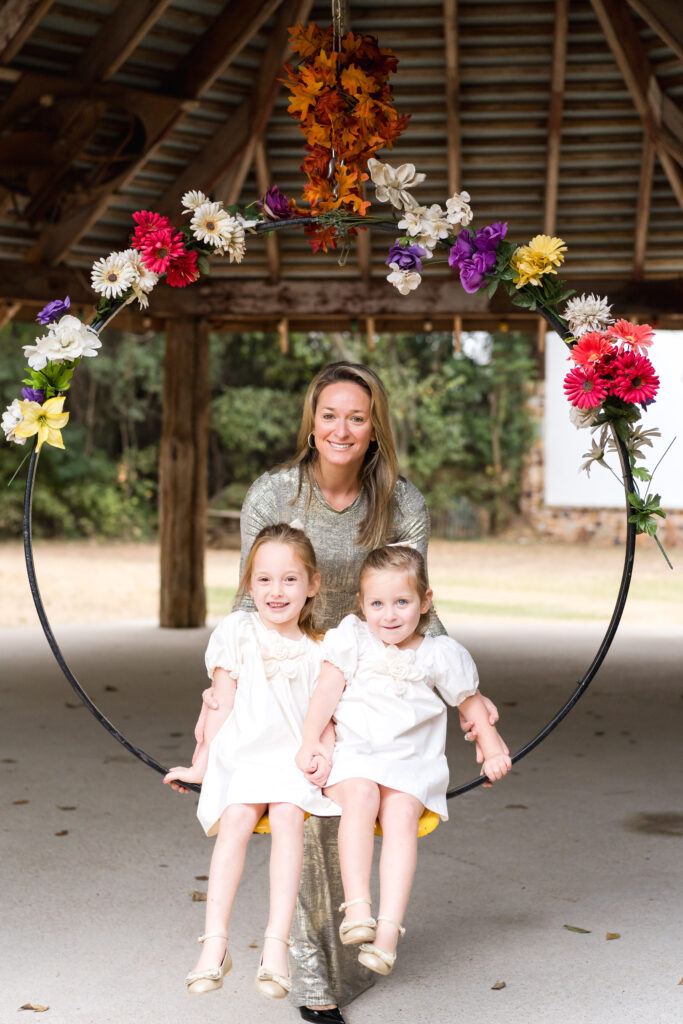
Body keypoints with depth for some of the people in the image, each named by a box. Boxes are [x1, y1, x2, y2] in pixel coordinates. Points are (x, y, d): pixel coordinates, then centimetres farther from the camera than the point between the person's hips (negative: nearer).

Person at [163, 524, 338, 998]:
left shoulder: (317, 649, 8)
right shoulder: (236, 631, 5)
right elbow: (222, 706, 7)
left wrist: (325, 754, -11)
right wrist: (201, 764, 6)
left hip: (294, 759, 1)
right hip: (241, 758, 0)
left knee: (287, 816, -28)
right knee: (236, 818, -28)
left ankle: (276, 943, -29)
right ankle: (215, 943, -26)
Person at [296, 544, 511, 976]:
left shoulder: (439, 654, 11)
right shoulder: (353, 638, 10)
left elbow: (471, 699, 24)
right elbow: (327, 690, 3)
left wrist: (493, 748, 22)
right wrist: (310, 740, -8)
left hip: (411, 765, 0)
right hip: (352, 755, 0)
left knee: (401, 814, -30)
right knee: (361, 796, -34)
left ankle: (389, 927, -37)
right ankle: (357, 907, -38)